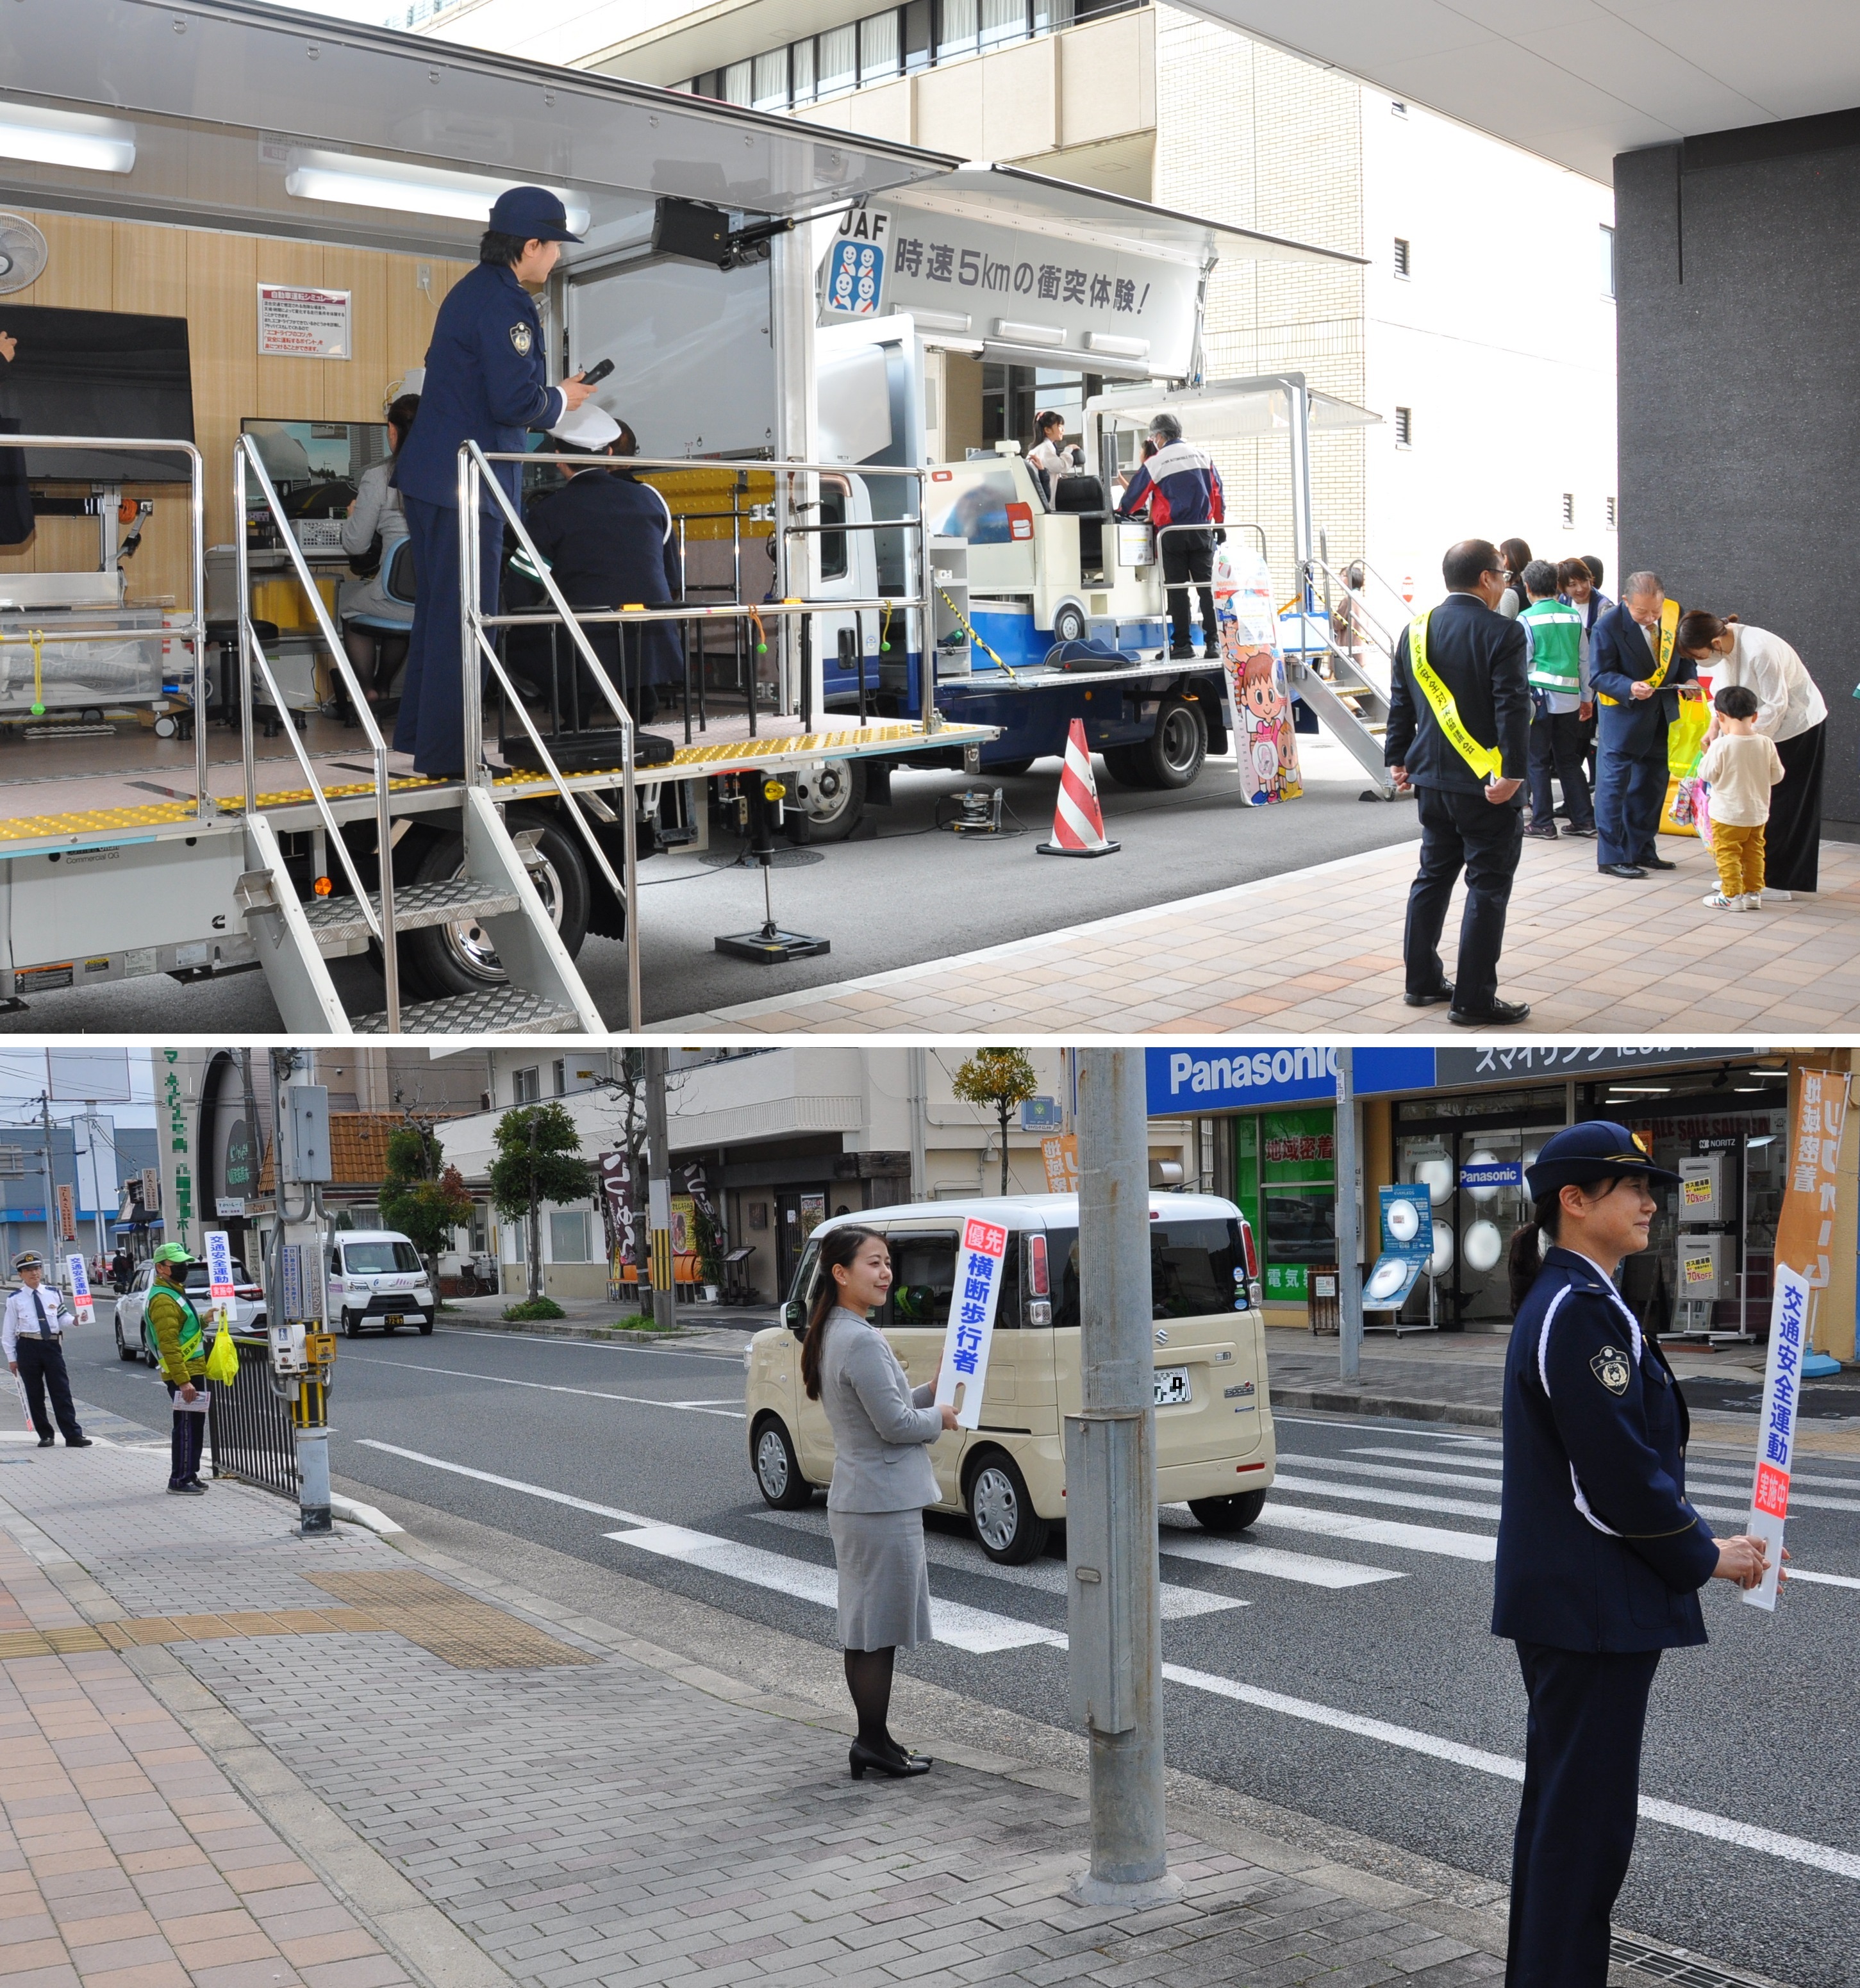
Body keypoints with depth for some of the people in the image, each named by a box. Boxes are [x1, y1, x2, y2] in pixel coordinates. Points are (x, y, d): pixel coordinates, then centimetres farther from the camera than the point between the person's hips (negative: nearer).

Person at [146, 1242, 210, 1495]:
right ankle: (179, 1480, -2)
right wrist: (183, 1380, -26)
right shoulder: (163, 1299, -17)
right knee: (185, 1427, -7)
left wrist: (202, 1321, 13)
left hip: (192, 1372, 10)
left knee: (195, 1426, 15)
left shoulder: (175, 1292, 17)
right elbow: (168, 1344, -23)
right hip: (183, 1375, -10)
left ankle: (189, 1476, 22)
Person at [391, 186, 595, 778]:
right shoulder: (504, 303, -16)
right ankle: (445, 755, -2)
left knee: (437, 609, 18)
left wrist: (548, 395, 18)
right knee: (463, 618, -6)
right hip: (463, 482, -11)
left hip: (433, 475, 11)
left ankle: (418, 734, 26)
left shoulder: (472, 290, 17)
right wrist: (561, 399, -2)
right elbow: (515, 401, -21)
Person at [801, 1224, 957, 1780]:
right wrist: (941, 1419, -2)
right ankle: (874, 1744, 5)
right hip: (883, 1503, -10)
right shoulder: (861, 1342, -20)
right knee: (878, 1629, -2)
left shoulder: (833, 1336, 13)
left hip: (858, 1500, 10)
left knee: (865, 1628, 14)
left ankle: (872, 1742, 20)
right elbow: (895, 1424, -20)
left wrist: (932, 1392, 7)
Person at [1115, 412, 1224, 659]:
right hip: (1202, 532, 3)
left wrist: (1122, 510, 26)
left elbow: (1134, 497, 5)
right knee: (1206, 587, 4)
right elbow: (1218, 492, 9)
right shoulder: (1203, 456, 7)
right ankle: (1213, 642, -1)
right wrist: (1219, 522, 20)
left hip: (1172, 534, -3)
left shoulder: (1155, 463, -4)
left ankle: (1182, 644, 0)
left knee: (1177, 590, 2)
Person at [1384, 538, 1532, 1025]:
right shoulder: (1502, 633, -14)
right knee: (1487, 889, 0)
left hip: (1431, 781, 7)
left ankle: (1423, 980, 25)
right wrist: (1513, 774, -19)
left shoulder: (1415, 630, 6)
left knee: (1433, 877, 18)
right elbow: (1513, 708, -20)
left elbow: (1401, 703, 11)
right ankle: (1474, 999, 2)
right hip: (1485, 784, -7)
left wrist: (1398, 760, 18)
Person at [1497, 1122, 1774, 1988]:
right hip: (1594, 1603, -11)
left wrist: (1694, 1540, 11)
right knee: (1588, 1807, -2)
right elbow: (1618, 1472, -22)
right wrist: (1704, 1556, -9)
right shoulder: (1582, 1310, -19)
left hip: (1565, 1598, 11)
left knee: (1561, 1795, 18)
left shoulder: (1562, 1301, 13)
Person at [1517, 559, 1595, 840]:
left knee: (1537, 761, 3)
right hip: (1569, 698, 5)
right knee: (1569, 760, 13)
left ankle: (1543, 824, 4)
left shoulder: (1526, 620, -7)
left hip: (1539, 697, -5)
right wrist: (1586, 697, 20)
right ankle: (1584, 820, 13)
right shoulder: (1574, 617, 7)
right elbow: (1585, 660, 12)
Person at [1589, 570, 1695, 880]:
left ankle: (1641, 849, 26)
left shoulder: (1674, 614, -4)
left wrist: (1688, 679, -10)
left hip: (1661, 715, 6)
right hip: (1623, 715, -6)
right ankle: (1611, 857, 4)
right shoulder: (1609, 626, -19)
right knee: (1614, 784, -3)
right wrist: (1630, 688, -33)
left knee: (1652, 784, 13)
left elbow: (1683, 655, 10)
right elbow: (1599, 676, -17)